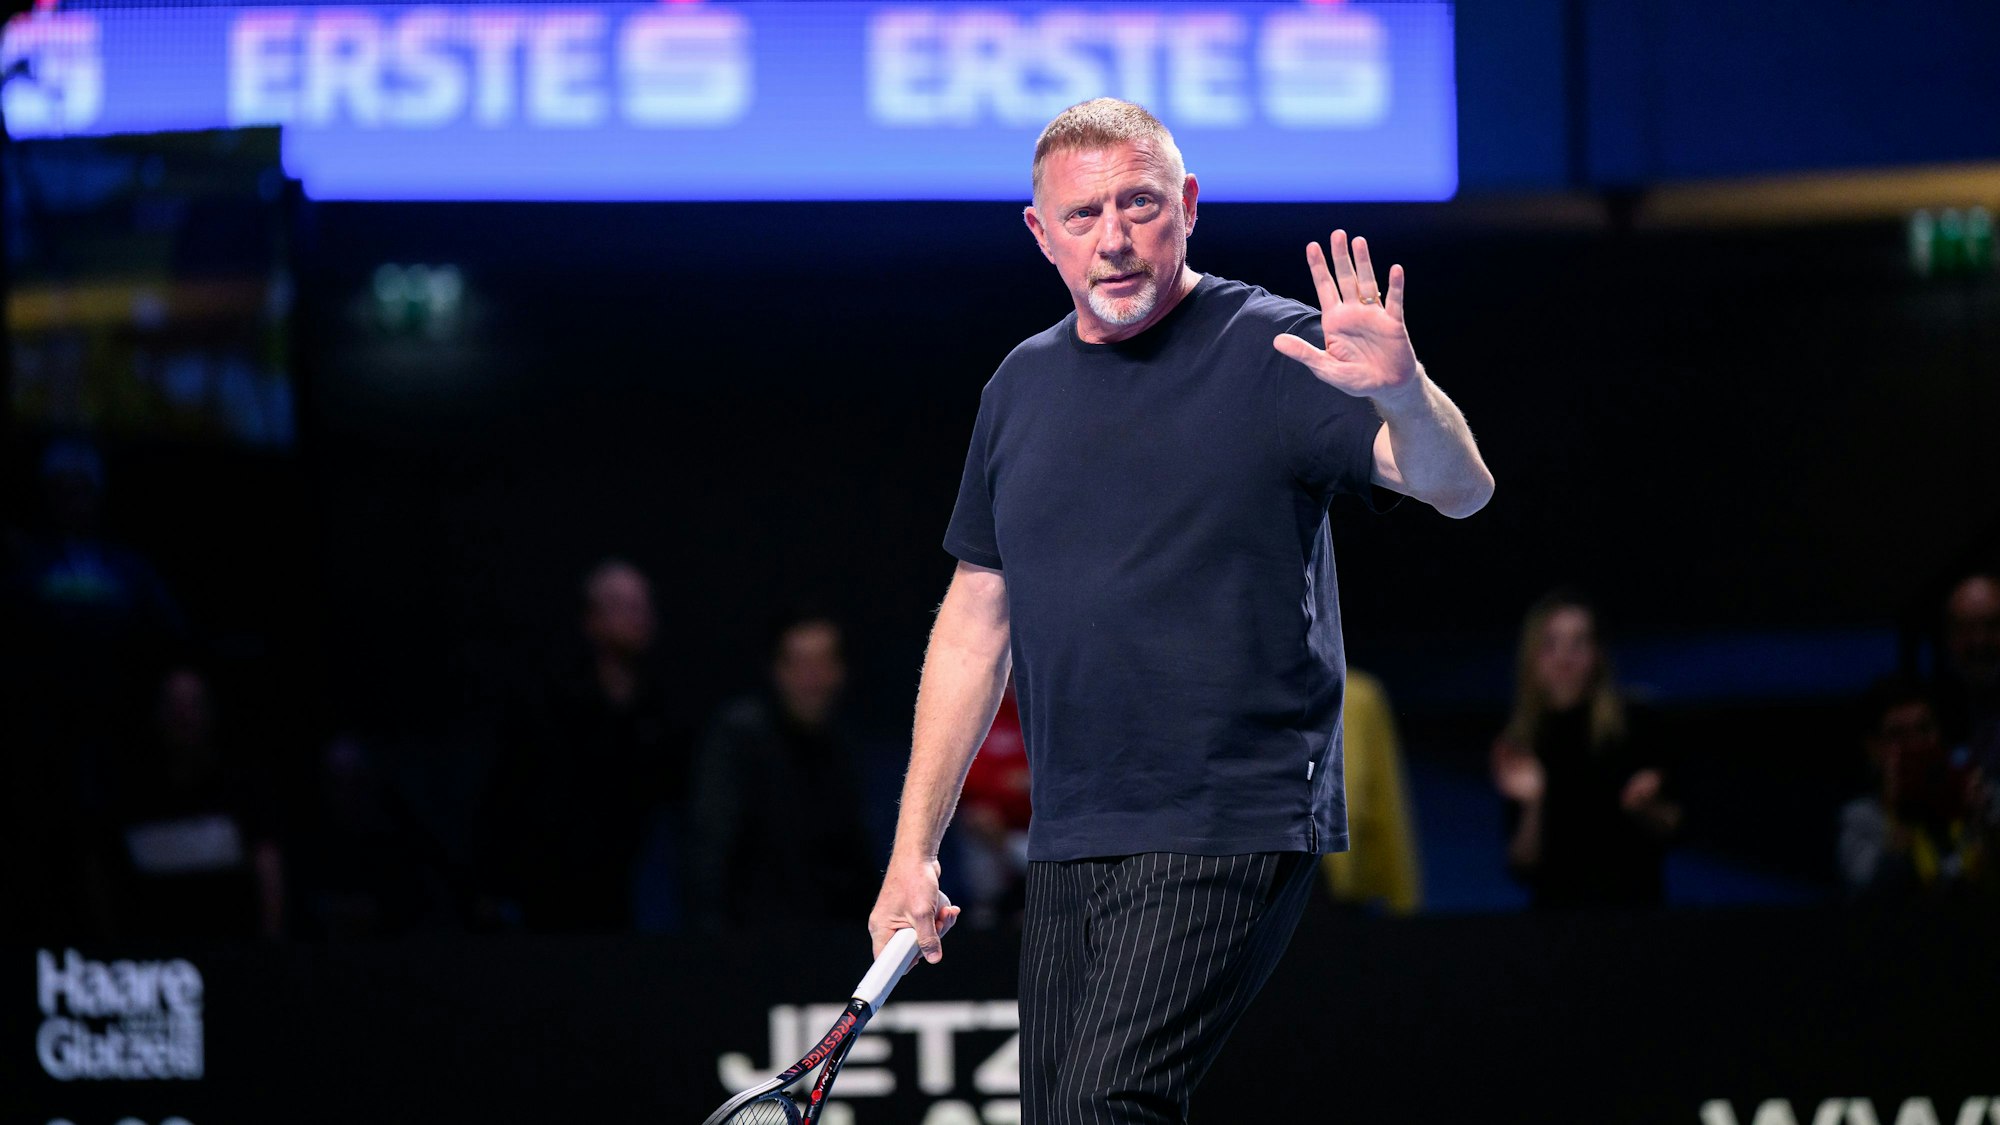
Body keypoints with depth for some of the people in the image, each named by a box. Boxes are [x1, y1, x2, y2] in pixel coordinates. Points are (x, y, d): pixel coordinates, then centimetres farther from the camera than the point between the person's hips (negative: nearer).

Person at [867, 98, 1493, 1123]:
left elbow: (1460, 489, -16)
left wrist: (1404, 394, -39)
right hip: (1067, 842, 6)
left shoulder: (1269, 351, -5)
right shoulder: (1023, 385, 13)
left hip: (1230, 833, -6)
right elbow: (978, 618, 19)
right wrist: (913, 849, 16)